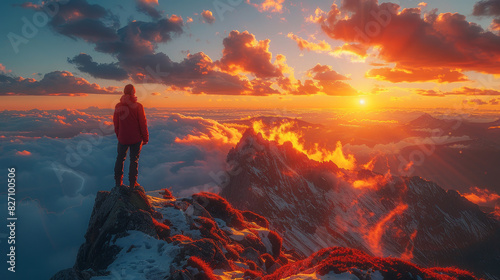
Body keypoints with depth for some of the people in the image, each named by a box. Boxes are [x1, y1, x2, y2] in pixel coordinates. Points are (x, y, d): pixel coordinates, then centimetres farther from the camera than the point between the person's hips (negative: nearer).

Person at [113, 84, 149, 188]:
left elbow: (115, 122, 6)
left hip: (122, 138, 3)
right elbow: (143, 123, -10)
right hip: (136, 138, -2)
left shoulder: (118, 106, -2)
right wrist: (145, 138, -1)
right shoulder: (138, 106, -12)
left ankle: (118, 182, 25)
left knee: (120, 159, 18)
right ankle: (133, 184, 14)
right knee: (134, 160, 8)